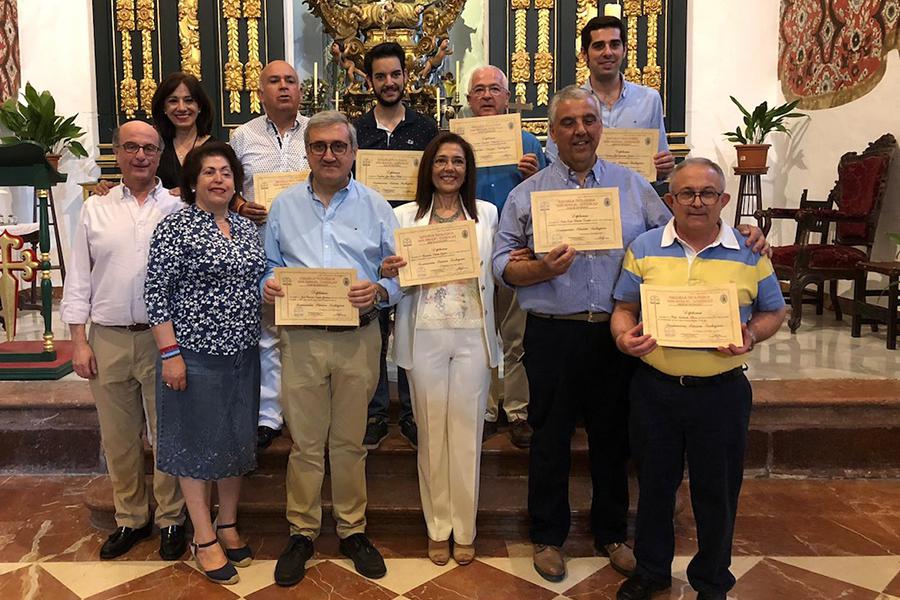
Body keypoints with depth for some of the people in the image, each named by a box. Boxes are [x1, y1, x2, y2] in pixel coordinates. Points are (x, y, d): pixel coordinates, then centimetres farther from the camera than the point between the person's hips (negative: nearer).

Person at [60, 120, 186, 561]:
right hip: (107, 339, 3)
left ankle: (171, 520, 21)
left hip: (162, 337, -2)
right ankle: (130, 518, 29)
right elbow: (79, 279, 8)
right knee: (118, 437, 13)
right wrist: (78, 341, 1)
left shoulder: (178, 209, 2)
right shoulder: (95, 209, 8)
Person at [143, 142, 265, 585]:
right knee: (197, 440, 5)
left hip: (243, 352, 6)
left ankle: (228, 524, 30)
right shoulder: (175, 227, -9)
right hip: (195, 352, -6)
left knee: (238, 438, 13)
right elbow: (157, 293, -11)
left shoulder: (247, 227, 9)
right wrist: (170, 353, -15)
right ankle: (204, 538, 18)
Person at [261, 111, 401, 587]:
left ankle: (352, 530, 26)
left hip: (358, 338, 0)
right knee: (305, 443, 7)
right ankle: (302, 533, 24)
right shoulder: (284, 206, 9)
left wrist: (379, 291, -15)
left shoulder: (375, 206, 6)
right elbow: (268, 267, 13)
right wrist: (267, 287, -8)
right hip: (300, 338, 1)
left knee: (349, 441, 10)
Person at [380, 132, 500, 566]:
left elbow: (496, 272, 13)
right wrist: (387, 273, -13)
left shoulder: (487, 214, 8)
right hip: (425, 336, 0)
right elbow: (395, 278, 7)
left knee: (467, 432, 5)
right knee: (431, 433, 7)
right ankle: (438, 528, 22)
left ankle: (464, 530, 20)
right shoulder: (405, 216, 6)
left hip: (472, 335, 0)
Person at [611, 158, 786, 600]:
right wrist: (625, 338, -16)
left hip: (722, 390, -1)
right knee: (654, 484, 16)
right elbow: (624, 308, 5)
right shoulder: (644, 248, 1)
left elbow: (773, 311, 8)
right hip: (655, 388, 1)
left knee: (717, 490, 13)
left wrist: (751, 336, -13)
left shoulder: (749, 253, 0)